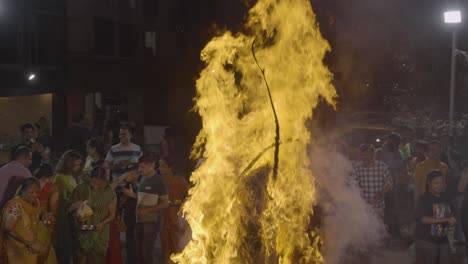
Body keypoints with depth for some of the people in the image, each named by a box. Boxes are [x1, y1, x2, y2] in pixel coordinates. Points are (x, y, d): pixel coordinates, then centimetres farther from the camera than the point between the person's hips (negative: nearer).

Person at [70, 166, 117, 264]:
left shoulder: (110, 193, -7)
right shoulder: (80, 189, -6)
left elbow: (112, 214, 0)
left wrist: (102, 223, -18)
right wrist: (77, 214, -16)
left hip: (99, 234, 0)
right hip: (81, 232, 0)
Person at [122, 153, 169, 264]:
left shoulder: (158, 181, -10)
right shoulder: (144, 180, 12)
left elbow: (165, 203, -13)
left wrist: (147, 210, -18)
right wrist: (133, 195, 6)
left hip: (152, 221, -8)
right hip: (140, 220, 8)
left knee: (147, 252, -6)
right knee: (140, 252, 12)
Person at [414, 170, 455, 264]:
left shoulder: (445, 198, 7)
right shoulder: (424, 199, -11)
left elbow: (451, 215, 15)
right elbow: (424, 219, -20)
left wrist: (452, 220, -10)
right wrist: (445, 220, -22)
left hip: (442, 240, 6)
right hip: (426, 240, -6)